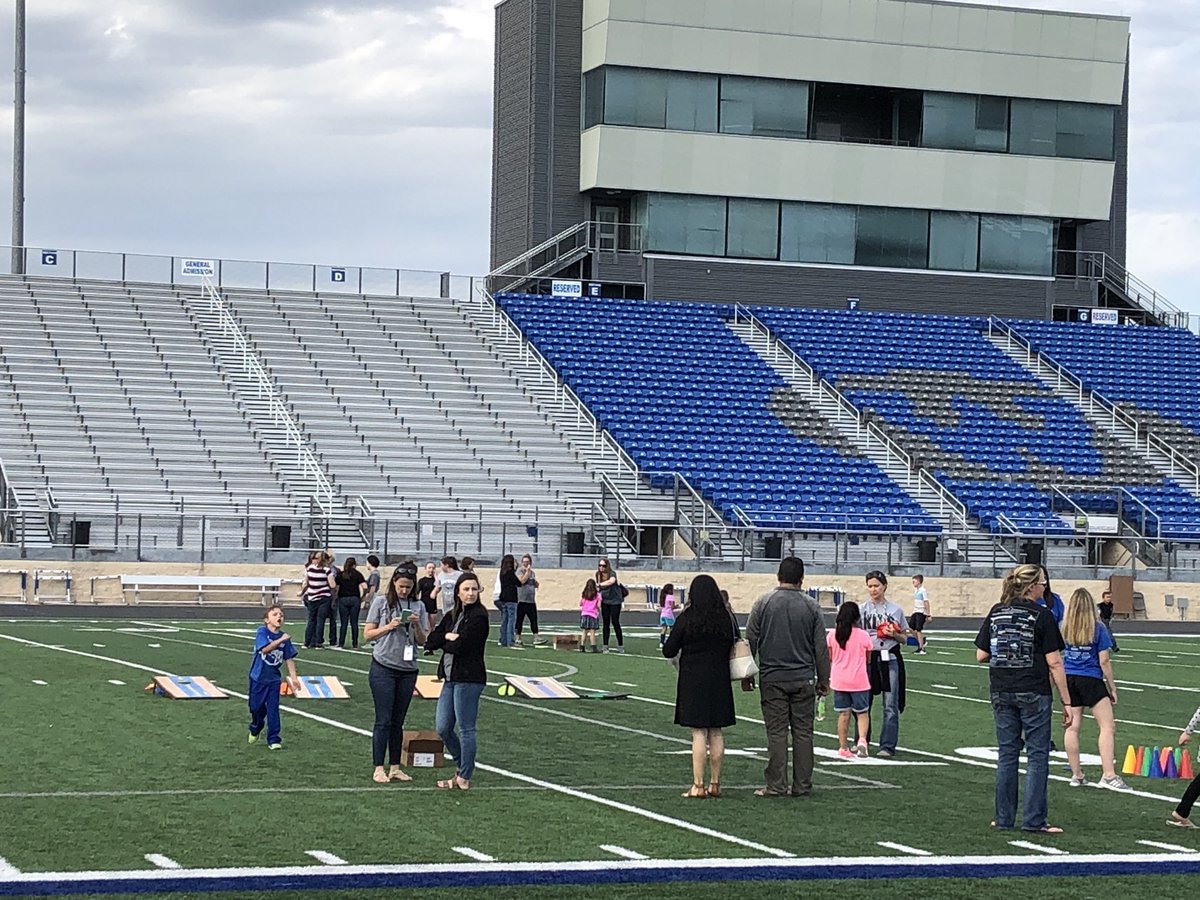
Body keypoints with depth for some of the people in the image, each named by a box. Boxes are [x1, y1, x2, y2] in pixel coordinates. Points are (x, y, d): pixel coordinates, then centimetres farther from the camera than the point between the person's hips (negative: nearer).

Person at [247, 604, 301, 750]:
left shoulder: (284, 637, 1)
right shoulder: (262, 631, -10)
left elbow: (289, 658, 3)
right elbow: (265, 648, -25)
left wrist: (294, 677, -2)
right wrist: (280, 640, -28)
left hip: (274, 679, 2)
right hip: (258, 677, -2)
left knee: (273, 708, -4)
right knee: (256, 707, 11)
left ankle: (273, 739, -1)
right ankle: (255, 729, 39)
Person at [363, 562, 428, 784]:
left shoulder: (418, 606, 7)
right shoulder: (381, 602, 0)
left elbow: (422, 641, 8)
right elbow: (367, 634, 0)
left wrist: (417, 626, -11)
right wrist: (389, 627, -14)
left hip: (407, 670, 3)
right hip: (383, 668, -3)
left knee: (398, 722, 9)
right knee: (383, 721, -3)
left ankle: (395, 768, 14)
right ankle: (378, 769, 0)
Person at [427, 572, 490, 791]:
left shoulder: (478, 617, -10)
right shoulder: (451, 616, 14)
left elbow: (461, 646, -18)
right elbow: (430, 641, 8)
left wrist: (444, 643, 1)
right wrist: (448, 637, -8)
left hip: (468, 679, -8)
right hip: (450, 678, 8)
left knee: (466, 730, -1)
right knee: (443, 729, 10)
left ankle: (464, 778, 6)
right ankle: (463, 766, 26)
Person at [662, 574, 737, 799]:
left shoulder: (686, 619, -10)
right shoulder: (727, 619, 1)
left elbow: (668, 651, -5)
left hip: (693, 681, -3)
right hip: (720, 681, 3)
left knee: (699, 733, -3)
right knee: (716, 732, 10)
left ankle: (698, 785, -4)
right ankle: (715, 783, 14)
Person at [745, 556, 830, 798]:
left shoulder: (763, 604, 0)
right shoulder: (811, 606, 2)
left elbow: (750, 641, 2)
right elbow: (821, 647, 5)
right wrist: (823, 680, 13)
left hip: (772, 679, -1)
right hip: (804, 679, 1)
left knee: (776, 732, 0)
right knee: (803, 732, 5)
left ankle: (777, 785, -2)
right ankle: (802, 785, 6)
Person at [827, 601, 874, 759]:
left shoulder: (832, 635, -2)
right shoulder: (863, 636, -8)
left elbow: (829, 659, 5)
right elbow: (868, 659, 3)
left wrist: (827, 678, 19)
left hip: (838, 680, 2)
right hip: (859, 680, -2)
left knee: (843, 715, 9)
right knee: (862, 713, 10)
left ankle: (843, 748, 11)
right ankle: (862, 739, -12)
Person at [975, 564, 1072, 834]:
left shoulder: (996, 612, 6)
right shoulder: (1041, 615, -8)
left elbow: (981, 655, 7)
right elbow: (1054, 663, -9)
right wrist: (1066, 702, -5)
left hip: (1002, 693, 5)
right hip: (1033, 694, -5)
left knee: (1007, 754, 12)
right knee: (1037, 755, 2)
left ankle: (1004, 817, 14)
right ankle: (1033, 820, -1)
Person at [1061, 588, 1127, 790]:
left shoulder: (1063, 628, 1)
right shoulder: (1097, 629, -8)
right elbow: (1104, 661, -7)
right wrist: (1112, 687, 3)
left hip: (1068, 680, 4)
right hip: (1091, 681, -4)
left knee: (1072, 727, 9)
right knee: (1107, 726, -2)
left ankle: (1076, 775, 13)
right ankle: (1108, 775, -10)